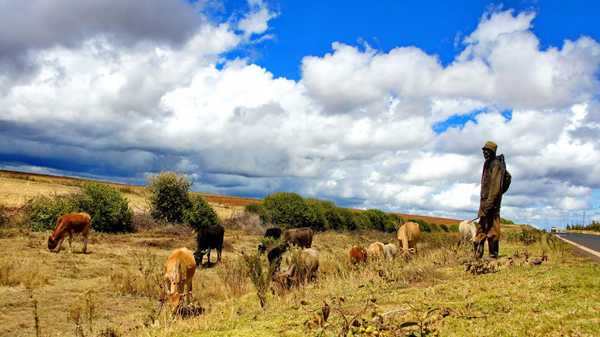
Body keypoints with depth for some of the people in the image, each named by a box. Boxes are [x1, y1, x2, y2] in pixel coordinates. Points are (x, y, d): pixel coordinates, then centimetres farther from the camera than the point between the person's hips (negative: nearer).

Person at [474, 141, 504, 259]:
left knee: (492, 228, -6)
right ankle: (478, 254, 14)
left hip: (491, 202, -10)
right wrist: (483, 203, 18)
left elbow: (495, 187, -18)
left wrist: (489, 204, -24)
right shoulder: (487, 164, 19)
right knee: (481, 228, 10)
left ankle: (493, 254, -1)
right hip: (484, 201, 10)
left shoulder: (496, 165, -10)